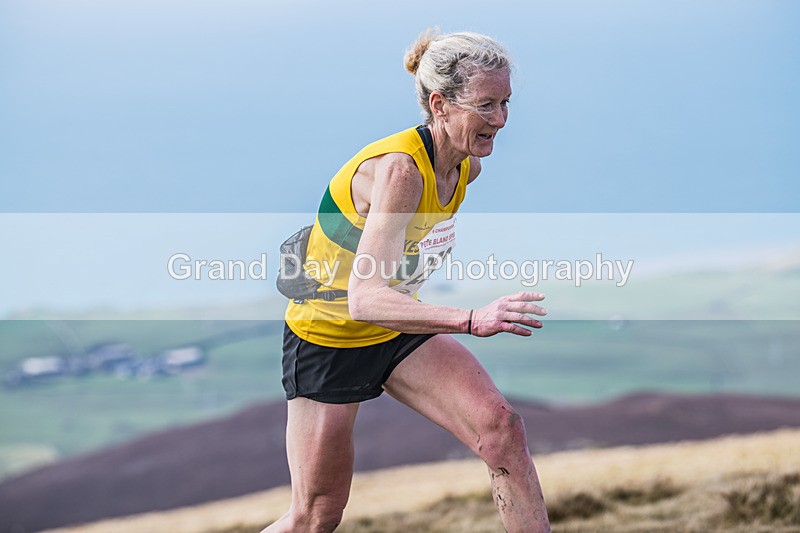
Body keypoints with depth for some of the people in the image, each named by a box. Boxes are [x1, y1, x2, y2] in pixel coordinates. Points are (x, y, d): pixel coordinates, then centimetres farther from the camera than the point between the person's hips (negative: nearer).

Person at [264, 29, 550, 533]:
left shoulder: (465, 167, -7)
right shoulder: (399, 169, -32)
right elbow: (364, 300, -43)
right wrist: (472, 320, -53)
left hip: (400, 330, 7)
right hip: (326, 338, -6)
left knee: (501, 427, -18)